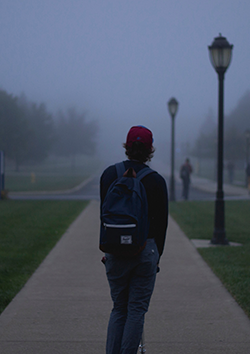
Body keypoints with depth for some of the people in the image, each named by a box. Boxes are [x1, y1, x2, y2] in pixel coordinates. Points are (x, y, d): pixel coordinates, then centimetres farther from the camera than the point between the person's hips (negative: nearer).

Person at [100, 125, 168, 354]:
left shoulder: (109, 174, 2)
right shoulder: (156, 181, -5)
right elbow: (162, 222, 1)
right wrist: (157, 255, 12)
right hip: (146, 249, -2)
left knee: (118, 309, 13)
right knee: (137, 310, 4)